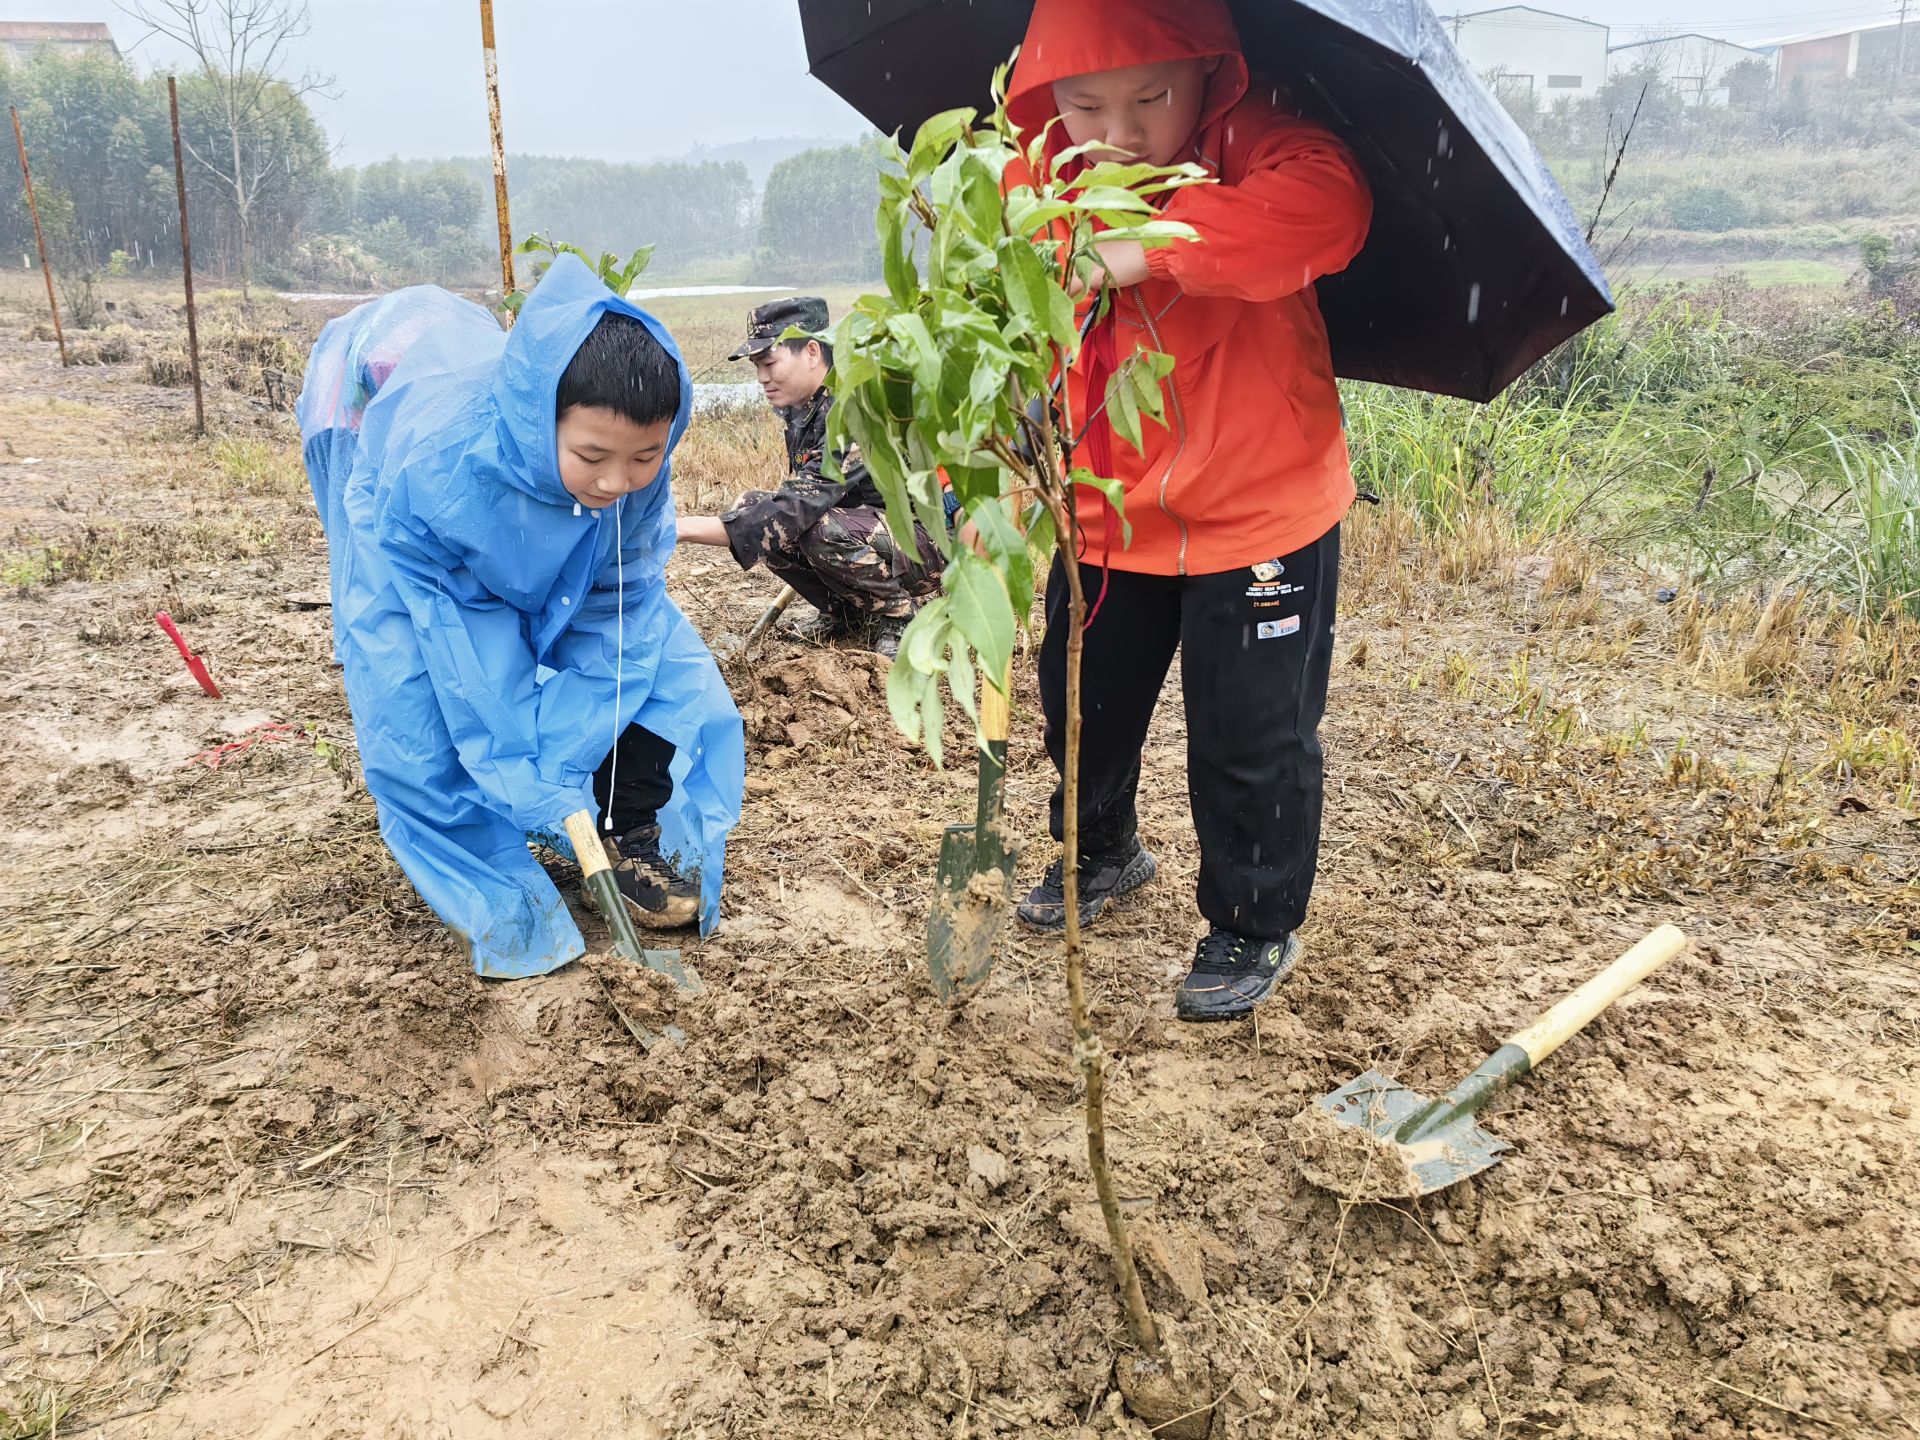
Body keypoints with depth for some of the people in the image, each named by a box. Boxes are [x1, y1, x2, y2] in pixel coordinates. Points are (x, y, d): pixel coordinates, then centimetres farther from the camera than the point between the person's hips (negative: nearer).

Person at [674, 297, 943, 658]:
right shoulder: (804, 409, 1)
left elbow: (801, 508, -34)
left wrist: (683, 528, -36)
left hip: (926, 543, -8)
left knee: (823, 530, -36)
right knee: (750, 508, -6)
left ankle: (899, 615, -9)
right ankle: (846, 612, 7)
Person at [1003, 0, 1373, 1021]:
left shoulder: (1256, 144, -16)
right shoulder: (1035, 181, -3)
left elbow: (1329, 203, -37)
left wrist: (1155, 246, -44)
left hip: (1259, 512, -4)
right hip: (1105, 512, 5)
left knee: (1251, 741, 5)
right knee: (1081, 709, 20)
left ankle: (1255, 926, 29)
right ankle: (1102, 853, 50)